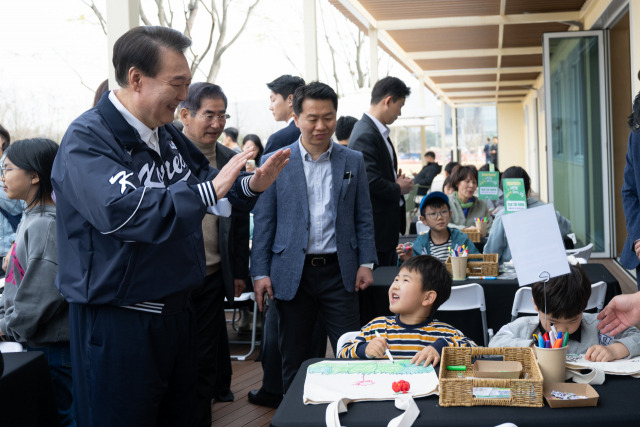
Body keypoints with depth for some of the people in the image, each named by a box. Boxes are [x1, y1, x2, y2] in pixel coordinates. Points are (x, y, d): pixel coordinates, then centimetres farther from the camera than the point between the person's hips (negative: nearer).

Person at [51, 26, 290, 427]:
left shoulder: (168, 134, 7)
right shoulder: (87, 139, -17)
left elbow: (204, 177, 20)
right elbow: (122, 211, -33)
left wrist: (251, 185, -1)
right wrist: (210, 189, -29)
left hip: (176, 309, 8)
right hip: (117, 319, -8)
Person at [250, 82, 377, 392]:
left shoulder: (353, 161, 6)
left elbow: (363, 217, 9)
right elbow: (263, 221, 1)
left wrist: (366, 263, 1)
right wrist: (260, 272, -4)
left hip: (339, 272, 1)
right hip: (292, 274, -1)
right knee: (295, 362, 9)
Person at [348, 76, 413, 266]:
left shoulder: (379, 132, 14)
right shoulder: (365, 134, -19)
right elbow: (371, 182, -26)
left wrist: (397, 181, 4)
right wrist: (399, 189, -10)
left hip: (388, 227, 10)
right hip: (374, 229, -10)